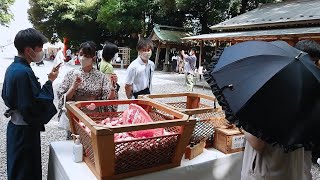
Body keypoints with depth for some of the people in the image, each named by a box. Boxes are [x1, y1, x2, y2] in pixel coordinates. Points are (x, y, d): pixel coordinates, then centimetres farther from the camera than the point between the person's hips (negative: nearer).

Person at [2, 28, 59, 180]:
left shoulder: (12, 68, 6)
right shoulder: (24, 72, -24)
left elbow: (6, 96, 16)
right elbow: (38, 105, -26)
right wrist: (49, 82, -20)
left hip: (15, 127, 9)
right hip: (25, 132, -9)